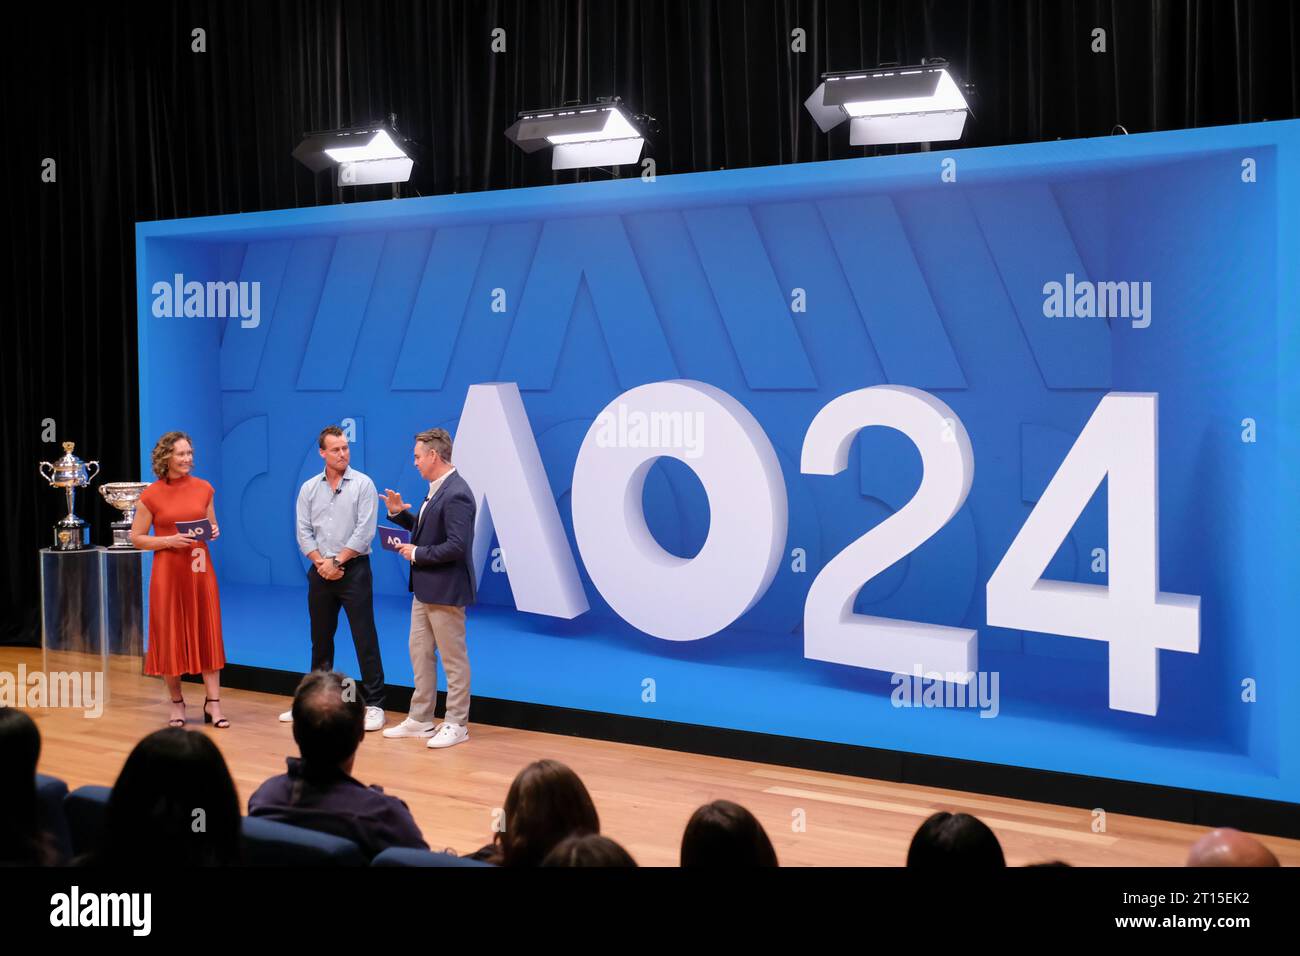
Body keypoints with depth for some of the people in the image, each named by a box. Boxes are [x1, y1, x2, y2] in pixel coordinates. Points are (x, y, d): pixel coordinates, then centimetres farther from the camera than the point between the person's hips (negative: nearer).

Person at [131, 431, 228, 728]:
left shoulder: (203, 489, 4)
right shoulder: (151, 495, -4)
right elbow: (137, 538, 0)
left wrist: (214, 532, -6)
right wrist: (169, 541, -14)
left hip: (200, 570, 2)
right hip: (168, 572, -2)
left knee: (208, 635, 1)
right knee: (170, 638, 3)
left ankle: (212, 704, 6)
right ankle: (177, 704, 17)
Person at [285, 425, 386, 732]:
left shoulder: (363, 485, -5)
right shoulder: (309, 488, 7)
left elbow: (364, 532, -11)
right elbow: (304, 532, 4)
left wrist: (336, 561, -11)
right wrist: (321, 563, -9)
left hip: (354, 569, -4)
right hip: (320, 571, 4)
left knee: (365, 638, -5)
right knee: (320, 638, 13)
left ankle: (374, 704, -2)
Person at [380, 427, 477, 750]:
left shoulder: (456, 494, -22)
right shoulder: (436, 488, 10)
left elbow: (456, 546, -27)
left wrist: (417, 553, -16)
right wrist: (399, 513, 7)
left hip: (445, 590, -10)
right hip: (425, 588, 10)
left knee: (453, 659, 1)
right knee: (420, 653, 16)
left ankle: (456, 724, 10)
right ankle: (420, 720, 25)